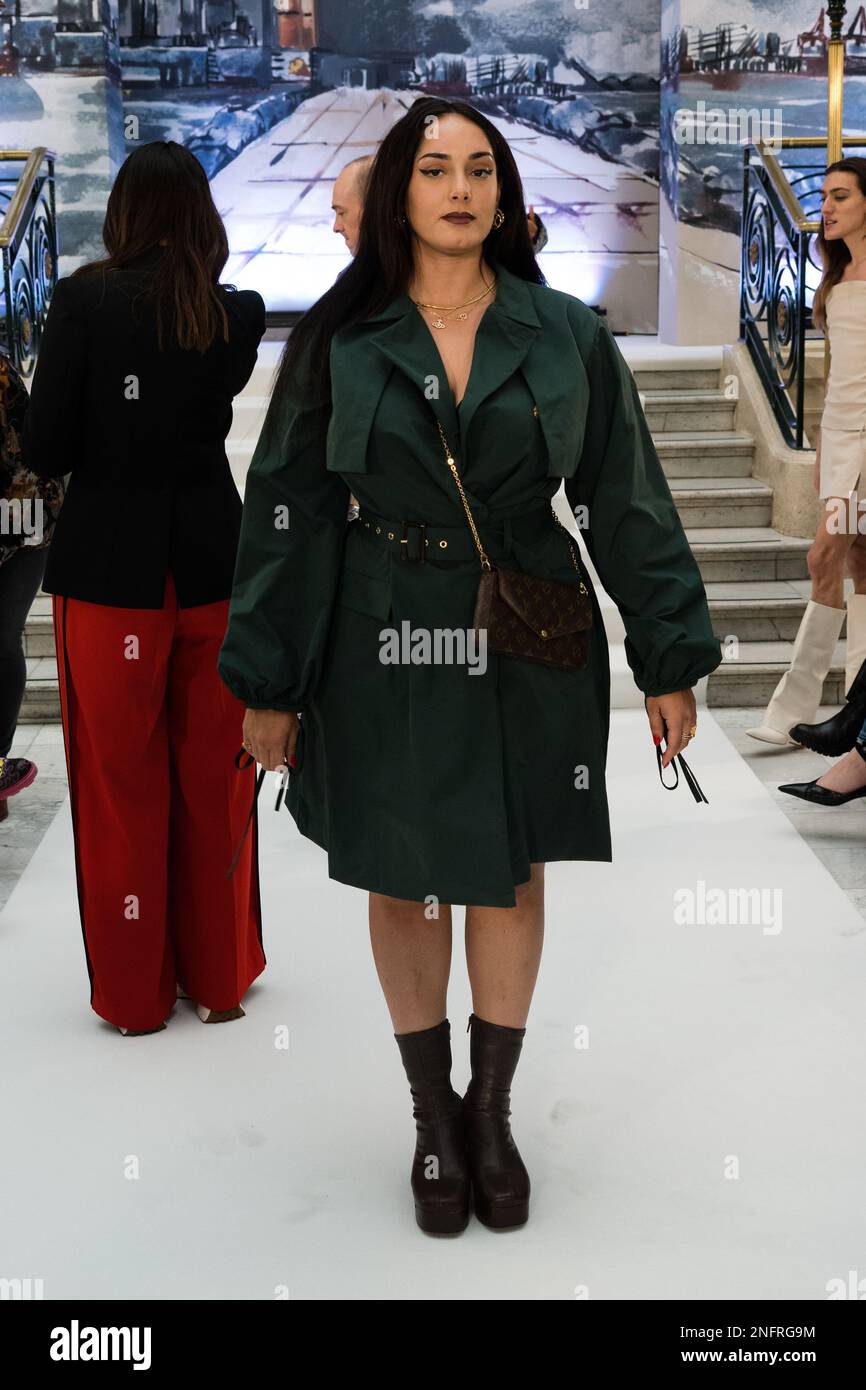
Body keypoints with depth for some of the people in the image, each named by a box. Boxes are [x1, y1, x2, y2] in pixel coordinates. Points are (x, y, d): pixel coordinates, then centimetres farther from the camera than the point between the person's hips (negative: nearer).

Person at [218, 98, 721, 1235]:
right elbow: (287, 512, -1)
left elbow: (628, 501, 2)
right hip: (385, 651, 0)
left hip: (530, 650, 1)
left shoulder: (567, 336, -1)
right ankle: (432, 1116, 28)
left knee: (513, 875, 10)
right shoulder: (338, 341, -3)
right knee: (404, 881, 9)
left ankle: (494, 1112, 29)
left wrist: (671, 660, 0)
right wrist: (267, 683, -2)